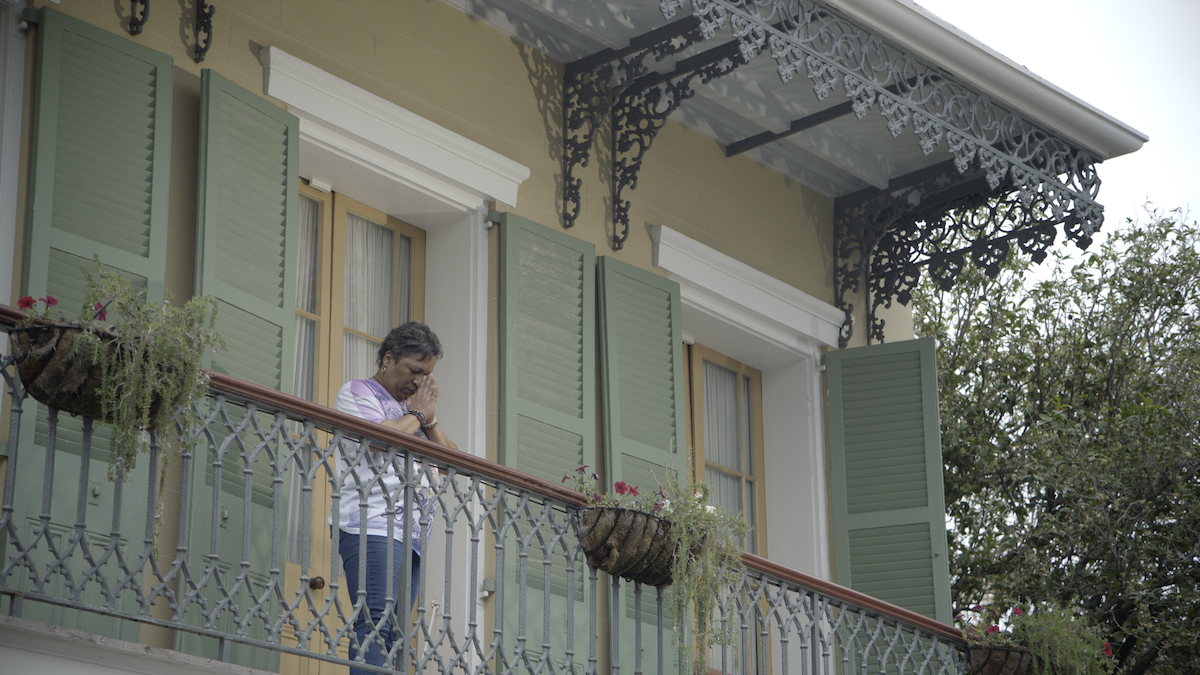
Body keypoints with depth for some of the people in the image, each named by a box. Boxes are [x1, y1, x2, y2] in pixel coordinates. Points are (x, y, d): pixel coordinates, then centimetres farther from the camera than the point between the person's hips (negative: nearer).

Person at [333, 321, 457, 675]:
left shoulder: (413, 404, 28)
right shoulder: (357, 392, 5)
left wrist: (430, 419, 7)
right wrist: (417, 414, 2)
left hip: (413, 532, 8)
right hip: (374, 525, -8)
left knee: (393, 630, -1)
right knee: (376, 620, -20)